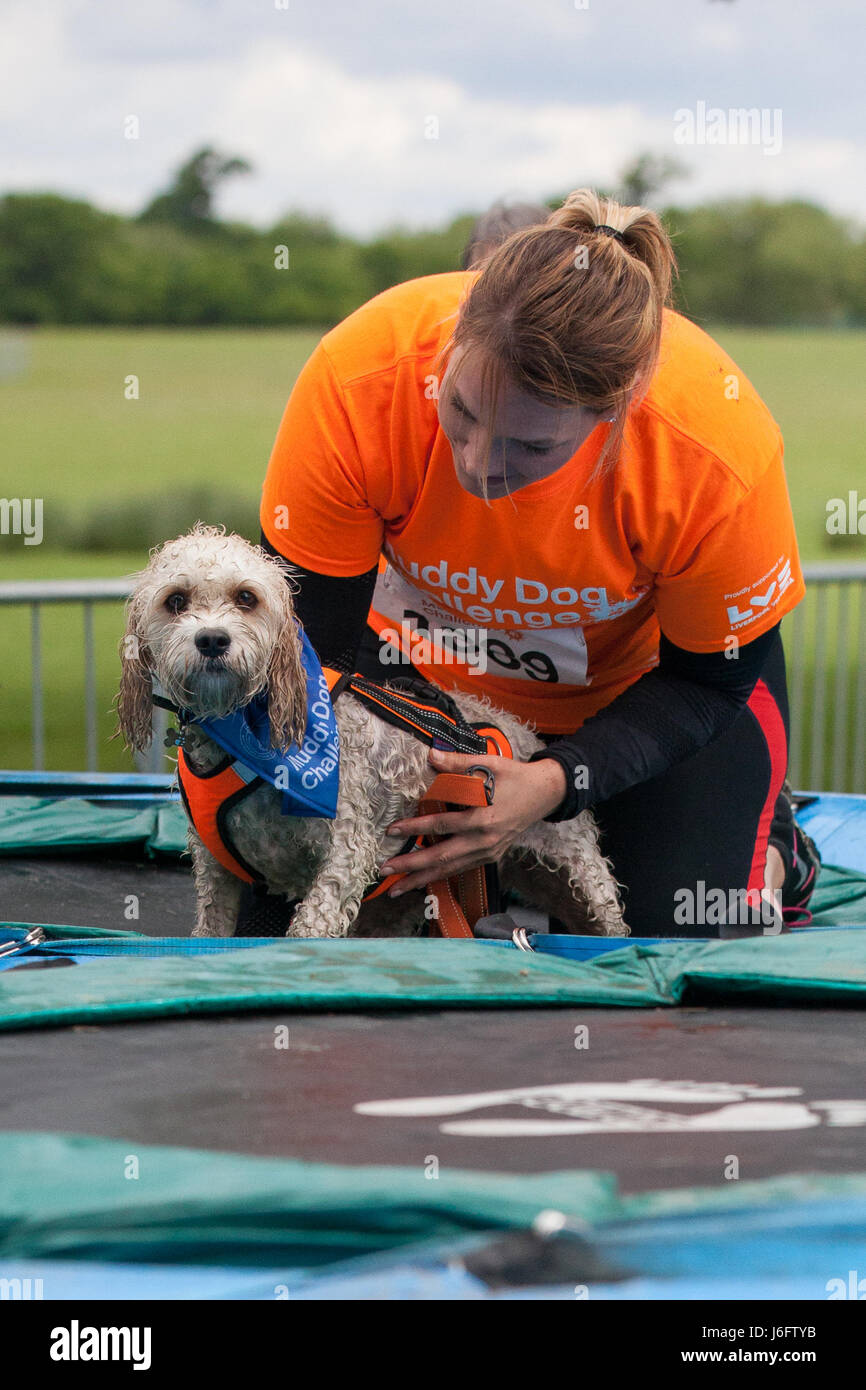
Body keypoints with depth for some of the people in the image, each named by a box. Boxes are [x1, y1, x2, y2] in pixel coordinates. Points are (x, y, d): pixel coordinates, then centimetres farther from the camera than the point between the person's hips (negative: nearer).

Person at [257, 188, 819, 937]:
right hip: (430, 671, 1)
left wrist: (559, 782, -34)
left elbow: (709, 680, -19)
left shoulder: (718, 447, -38)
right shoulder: (355, 377, -36)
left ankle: (768, 843, 23)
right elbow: (316, 630, -22)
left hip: (641, 678, -1)